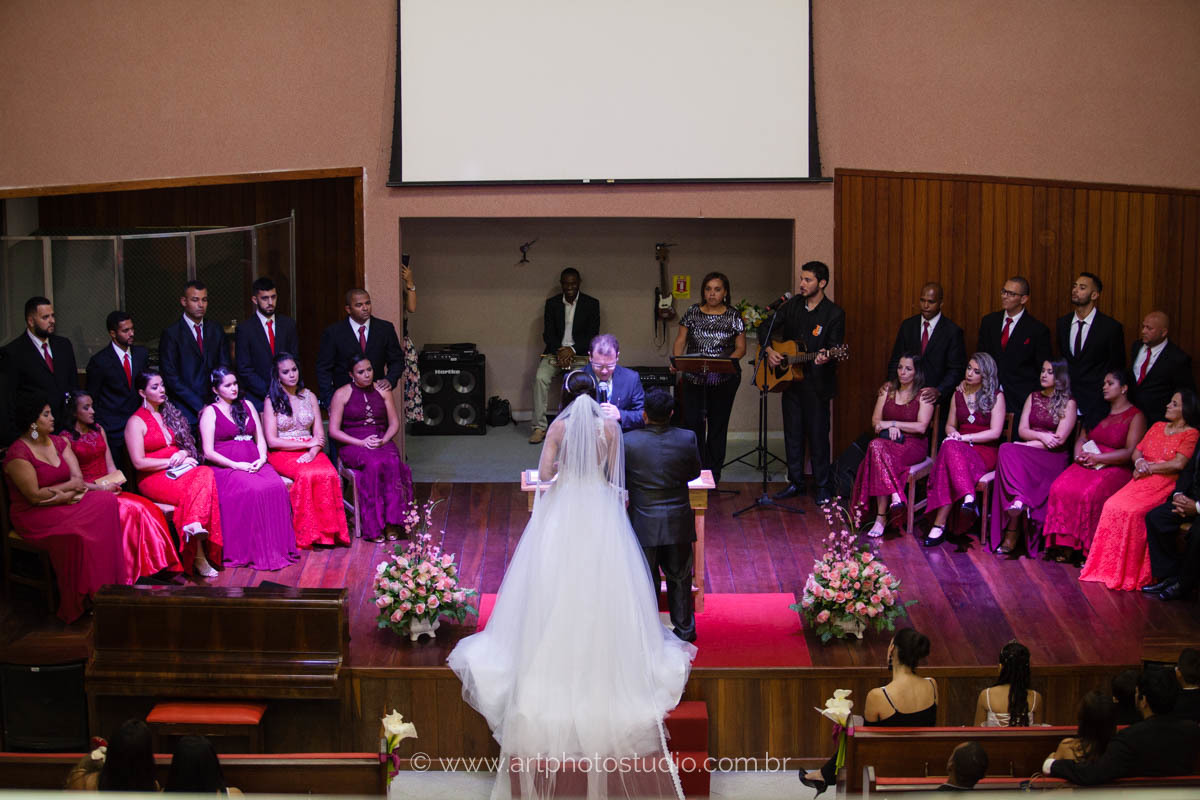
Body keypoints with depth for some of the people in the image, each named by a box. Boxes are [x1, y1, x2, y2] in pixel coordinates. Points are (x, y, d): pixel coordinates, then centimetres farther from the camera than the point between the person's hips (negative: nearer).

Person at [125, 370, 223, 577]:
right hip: (154, 479, -5)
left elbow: (187, 446, 24)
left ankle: (194, 527, -43)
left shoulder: (170, 415, 21)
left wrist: (183, 455, -1)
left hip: (178, 473, 5)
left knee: (206, 473, -31)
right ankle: (198, 555, -35)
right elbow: (139, 462, -8)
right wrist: (173, 461, -9)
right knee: (195, 491, -33)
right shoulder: (136, 422, 1)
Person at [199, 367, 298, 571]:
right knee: (254, 491, -34)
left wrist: (262, 458, -4)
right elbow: (209, 452, -4)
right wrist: (236, 465, -15)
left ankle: (279, 546, -25)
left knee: (277, 487, -28)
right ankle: (257, 552, -29)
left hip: (254, 463, 5)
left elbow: (260, 438, 18)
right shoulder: (210, 412, 4)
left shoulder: (247, 406, 20)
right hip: (225, 467, -5)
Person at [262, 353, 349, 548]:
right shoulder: (272, 401, 1)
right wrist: (307, 443, -7)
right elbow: (272, 441, -6)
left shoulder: (309, 397, 14)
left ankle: (329, 531, -24)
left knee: (330, 474, -30)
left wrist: (312, 452, -13)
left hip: (310, 451, 3)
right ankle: (307, 535, -27)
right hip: (283, 453, -3)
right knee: (307, 475, -35)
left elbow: (319, 435, 9)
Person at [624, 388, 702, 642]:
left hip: (643, 524, -1)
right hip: (679, 523, 2)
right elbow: (695, 472, 3)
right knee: (679, 578, 18)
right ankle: (684, 630, 29)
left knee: (645, 580, 13)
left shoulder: (628, 442, -17)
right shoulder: (687, 439, -13)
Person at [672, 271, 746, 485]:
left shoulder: (733, 316, 3)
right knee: (692, 422, -5)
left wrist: (728, 361, -16)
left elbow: (741, 347, 3)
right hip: (694, 378, 1)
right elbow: (680, 341, 6)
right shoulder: (692, 312, 6)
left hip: (724, 379, -1)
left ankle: (712, 474, 12)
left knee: (718, 425, 3)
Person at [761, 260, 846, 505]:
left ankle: (823, 487, 8)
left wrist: (825, 358, -34)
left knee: (818, 435, -1)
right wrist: (769, 350, -4)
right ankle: (795, 483, 22)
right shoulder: (793, 305, 7)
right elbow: (766, 327, 12)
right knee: (793, 433, 11)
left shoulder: (834, 314, -9)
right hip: (790, 382, 5)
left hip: (816, 384, -5)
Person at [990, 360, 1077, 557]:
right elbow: (1022, 430, 11)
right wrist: (1041, 437, -8)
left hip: (1053, 459, -4)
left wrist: (1030, 444, -7)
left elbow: (1059, 439, -6)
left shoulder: (1068, 403, 4)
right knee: (1008, 450, -32)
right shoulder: (1034, 397, 20)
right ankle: (1019, 501, -43)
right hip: (1029, 454, 4)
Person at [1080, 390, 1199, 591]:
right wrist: (1139, 462, -2)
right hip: (1142, 481, 6)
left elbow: (1178, 463, -13)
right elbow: (1136, 452, 21)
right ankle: (1108, 567, -17)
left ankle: (1130, 572, -22)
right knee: (1112, 506, -21)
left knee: (1132, 512, -31)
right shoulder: (1158, 427, 22)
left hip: (1166, 485, -6)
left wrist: (1148, 467, -6)